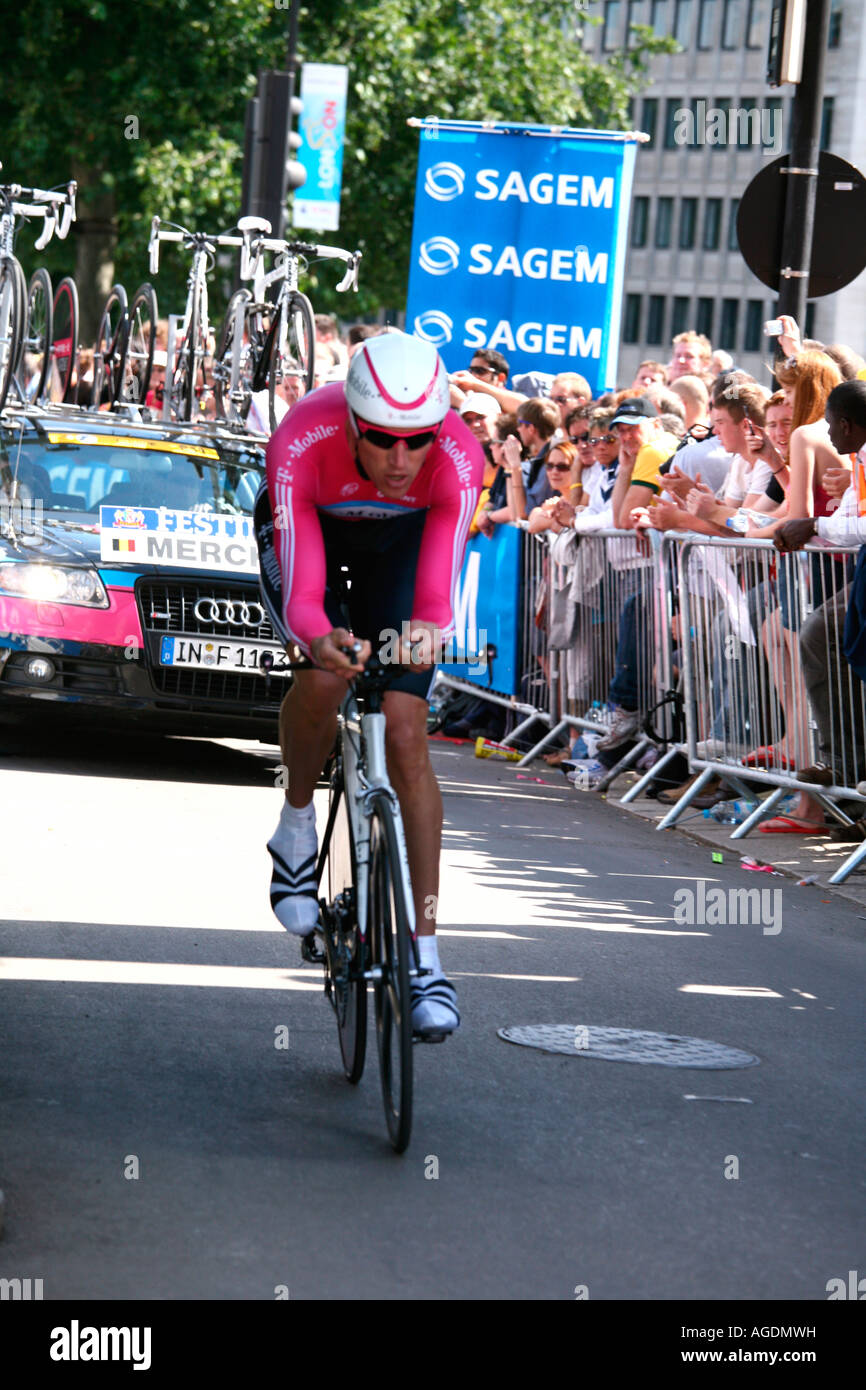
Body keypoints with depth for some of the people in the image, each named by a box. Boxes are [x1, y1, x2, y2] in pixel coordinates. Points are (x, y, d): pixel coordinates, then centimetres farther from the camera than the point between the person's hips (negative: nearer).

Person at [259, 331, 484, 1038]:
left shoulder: (459, 458, -36)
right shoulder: (301, 446, -39)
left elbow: (437, 597, -38)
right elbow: (301, 594, -41)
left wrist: (426, 631, -61)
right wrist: (319, 638, -63)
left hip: (399, 536, 1)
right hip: (305, 529, -1)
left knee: (406, 734, -12)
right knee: (322, 680, -30)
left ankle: (426, 956, -8)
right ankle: (296, 827, 1)